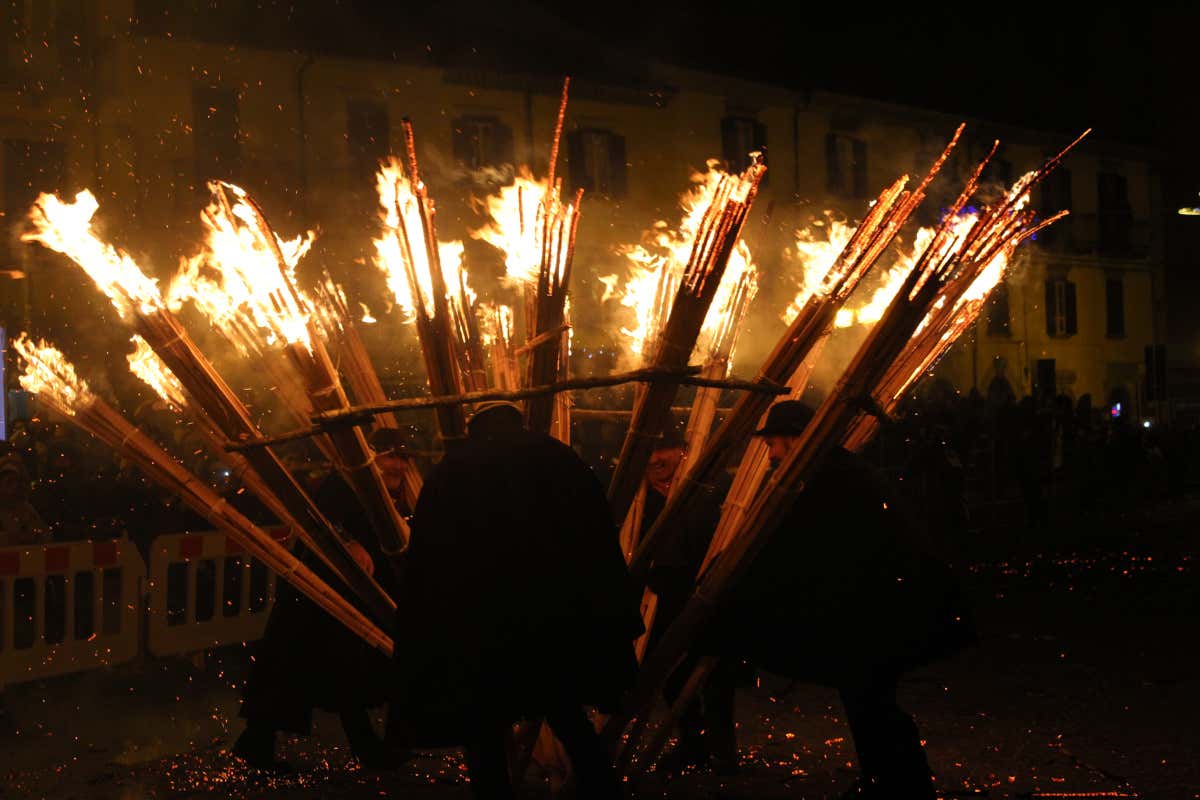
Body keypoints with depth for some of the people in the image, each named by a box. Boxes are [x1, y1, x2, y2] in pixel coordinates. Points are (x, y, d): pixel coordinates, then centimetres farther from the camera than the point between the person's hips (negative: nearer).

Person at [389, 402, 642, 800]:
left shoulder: (447, 473, 7)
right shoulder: (560, 459, 8)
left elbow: (423, 567, 2)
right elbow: (600, 546, 5)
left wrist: (418, 652, 5)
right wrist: (614, 626, 8)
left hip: (476, 632, -1)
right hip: (559, 627, 1)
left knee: (485, 738, 14)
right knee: (571, 722, 20)